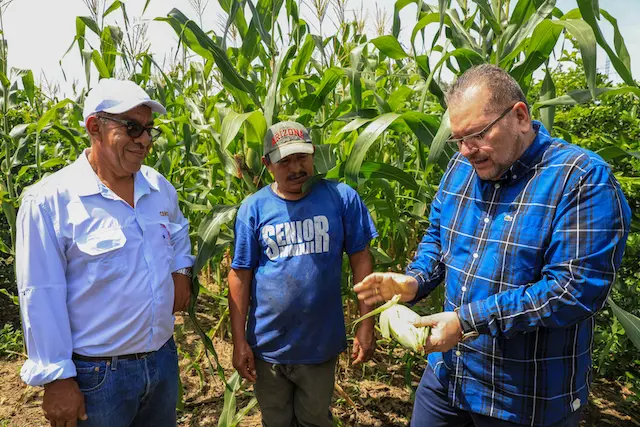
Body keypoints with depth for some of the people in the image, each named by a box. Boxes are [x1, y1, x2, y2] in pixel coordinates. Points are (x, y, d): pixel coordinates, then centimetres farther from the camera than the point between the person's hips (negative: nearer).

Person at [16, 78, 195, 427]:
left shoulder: (160, 187, 3)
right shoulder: (49, 200, -15)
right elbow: (41, 296, -15)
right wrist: (56, 378, -14)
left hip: (164, 359, 6)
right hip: (96, 375, -5)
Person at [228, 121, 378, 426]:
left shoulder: (342, 198, -8)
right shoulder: (253, 208, -8)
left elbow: (361, 260, -4)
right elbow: (240, 276, -5)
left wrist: (366, 325, -5)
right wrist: (239, 341, -5)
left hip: (322, 344, 0)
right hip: (268, 345, 1)